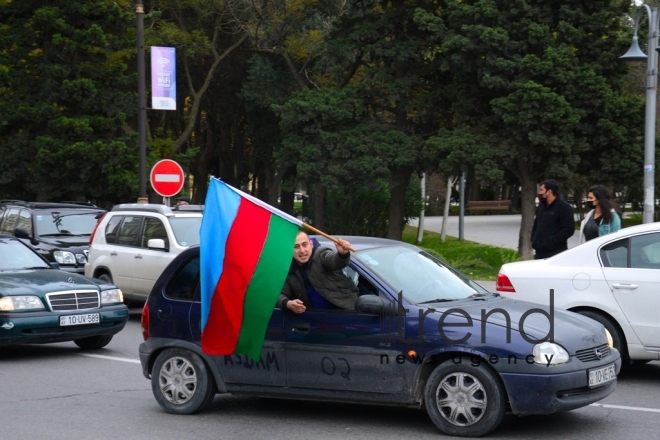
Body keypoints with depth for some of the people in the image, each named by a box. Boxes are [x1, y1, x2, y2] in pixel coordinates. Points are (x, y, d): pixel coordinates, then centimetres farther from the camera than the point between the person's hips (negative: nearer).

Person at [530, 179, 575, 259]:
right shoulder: (541, 207, 18)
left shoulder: (564, 207, -7)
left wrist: (552, 241, -19)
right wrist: (534, 240, 10)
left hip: (556, 253, -8)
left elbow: (569, 229, -14)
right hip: (540, 252, 8)